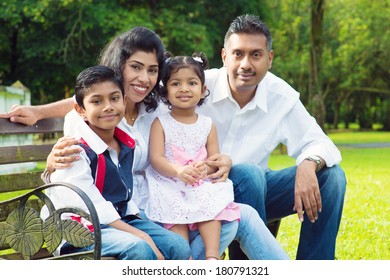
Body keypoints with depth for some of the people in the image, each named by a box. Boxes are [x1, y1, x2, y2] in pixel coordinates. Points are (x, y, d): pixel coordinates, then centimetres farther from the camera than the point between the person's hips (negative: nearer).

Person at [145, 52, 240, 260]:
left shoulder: (207, 125, 13)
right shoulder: (160, 123, 4)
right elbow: (156, 159, -7)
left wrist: (205, 168, -19)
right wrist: (178, 171, -27)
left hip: (201, 185, 2)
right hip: (168, 184, -2)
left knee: (211, 204, -26)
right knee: (175, 212, -28)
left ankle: (212, 256, -32)